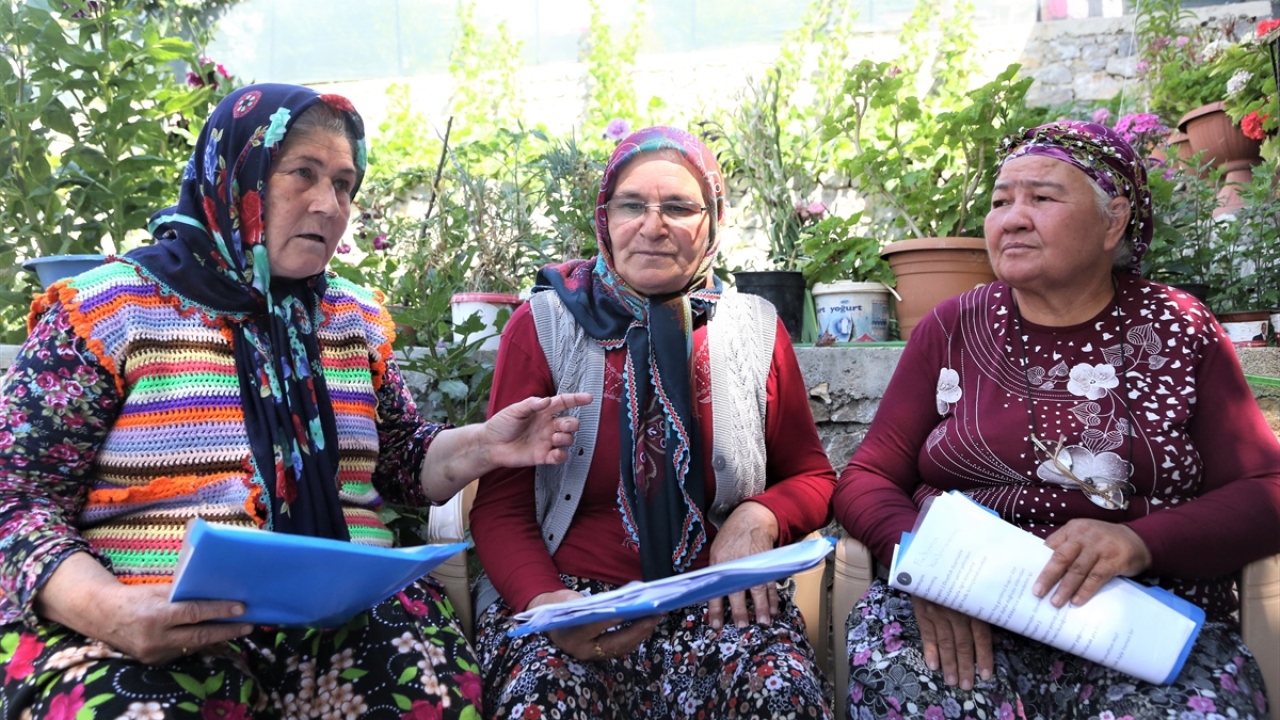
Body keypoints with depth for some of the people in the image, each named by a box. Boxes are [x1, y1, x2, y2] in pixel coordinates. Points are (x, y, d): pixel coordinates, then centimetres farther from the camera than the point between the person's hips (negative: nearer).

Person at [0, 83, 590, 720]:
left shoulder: (355, 319, 13)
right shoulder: (103, 311, 0)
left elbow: (399, 462, 19)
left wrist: (483, 447, -3)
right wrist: (108, 612, -22)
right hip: (150, 634, -3)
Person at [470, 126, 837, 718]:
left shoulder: (755, 329, 6)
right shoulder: (543, 326, 0)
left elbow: (811, 476, 14)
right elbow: (501, 505, -1)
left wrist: (760, 517, -9)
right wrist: (545, 602, -20)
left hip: (717, 603, 2)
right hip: (570, 593, -1)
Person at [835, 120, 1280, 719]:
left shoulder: (1179, 331, 7)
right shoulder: (953, 328, 7)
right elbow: (866, 478, 6)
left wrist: (1142, 542, -17)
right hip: (963, 612, 0)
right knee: (892, 671, -30)